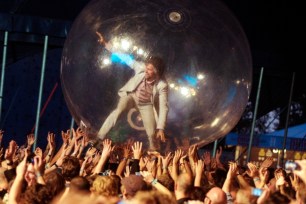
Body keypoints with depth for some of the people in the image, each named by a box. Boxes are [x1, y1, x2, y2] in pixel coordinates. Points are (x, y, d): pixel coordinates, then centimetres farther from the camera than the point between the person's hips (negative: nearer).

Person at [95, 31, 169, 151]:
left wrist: (161, 128, -35)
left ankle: (153, 150, 26)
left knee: (152, 133, -9)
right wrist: (105, 44, -23)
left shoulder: (162, 85, -30)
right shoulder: (141, 68, -26)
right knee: (118, 111, -31)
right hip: (131, 95, 0)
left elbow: (163, 107, -29)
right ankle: (98, 139, -30)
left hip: (146, 104, 0)